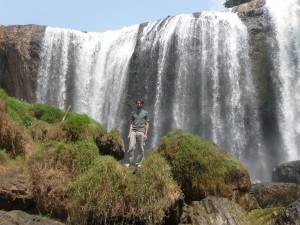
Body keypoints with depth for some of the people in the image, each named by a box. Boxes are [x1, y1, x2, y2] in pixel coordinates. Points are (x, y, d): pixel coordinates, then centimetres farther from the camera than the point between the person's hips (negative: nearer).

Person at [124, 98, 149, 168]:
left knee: (141, 149, -2)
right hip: (133, 131, 1)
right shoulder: (133, 113, 17)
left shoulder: (145, 113, 10)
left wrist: (146, 134, -3)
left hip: (141, 132, -1)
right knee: (131, 147, -10)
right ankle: (129, 162, -5)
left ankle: (138, 163, 7)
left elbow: (147, 124, 7)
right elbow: (131, 123, 15)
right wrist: (129, 133, 4)